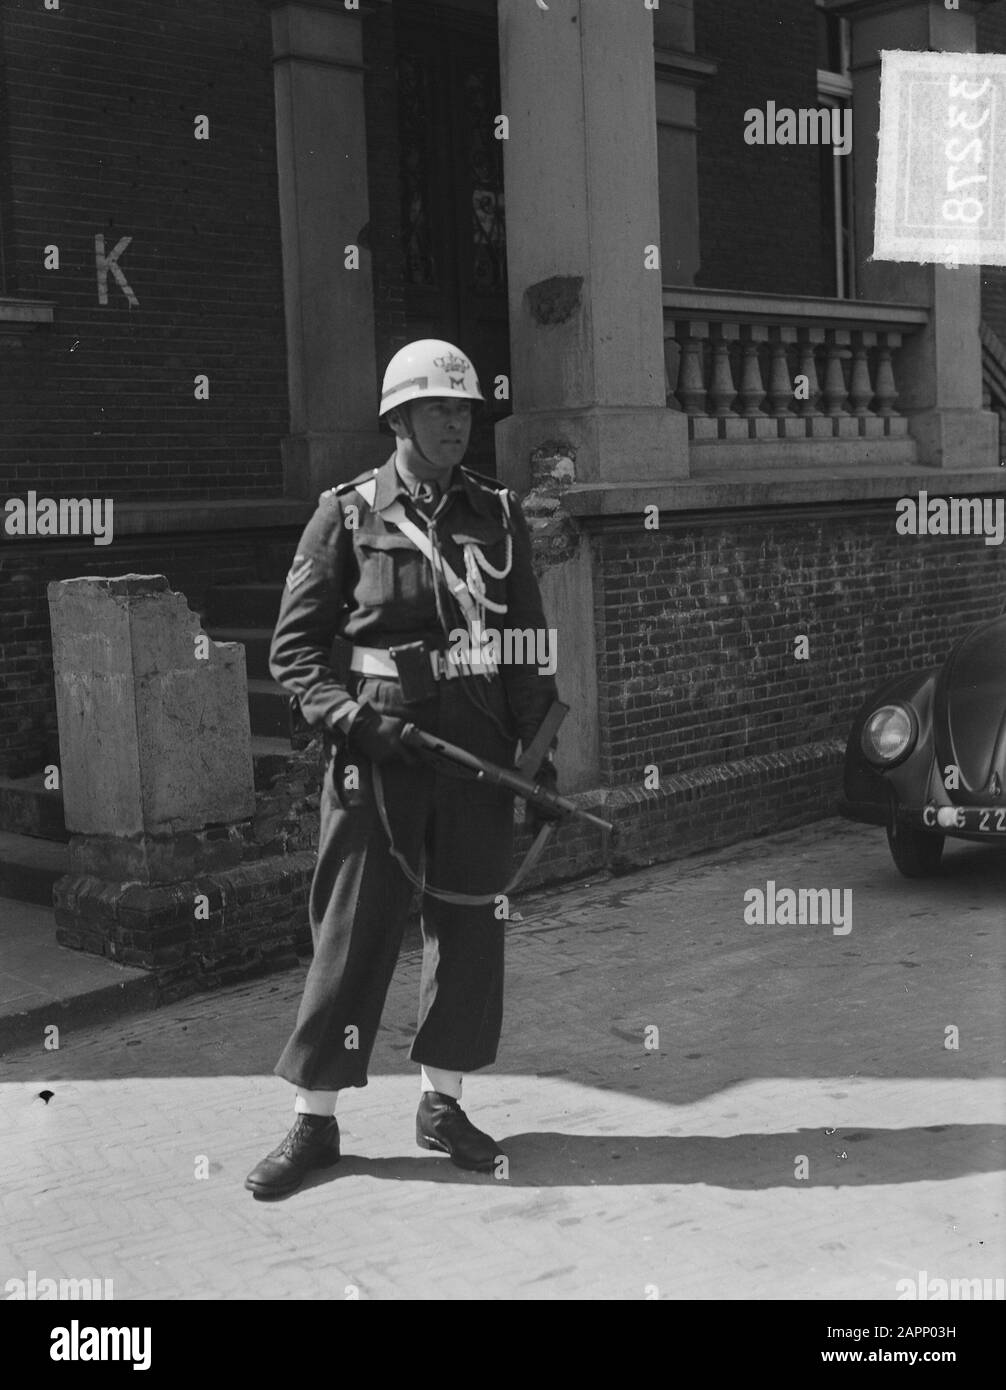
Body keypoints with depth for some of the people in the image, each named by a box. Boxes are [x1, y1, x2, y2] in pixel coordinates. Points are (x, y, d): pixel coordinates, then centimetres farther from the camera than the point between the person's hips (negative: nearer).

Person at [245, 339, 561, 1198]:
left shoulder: (497, 515, 8)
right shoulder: (348, 514, 0)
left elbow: (530, 648, 10)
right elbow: (294, 648, 0)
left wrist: (541, 758, 5)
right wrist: (349, 715, -15)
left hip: (477, 744, 3)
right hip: (377, 747, -3)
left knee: (470, 926, 8)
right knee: (352, 931, 0)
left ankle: (442, 1103, 25)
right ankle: (314, 1121, 13)